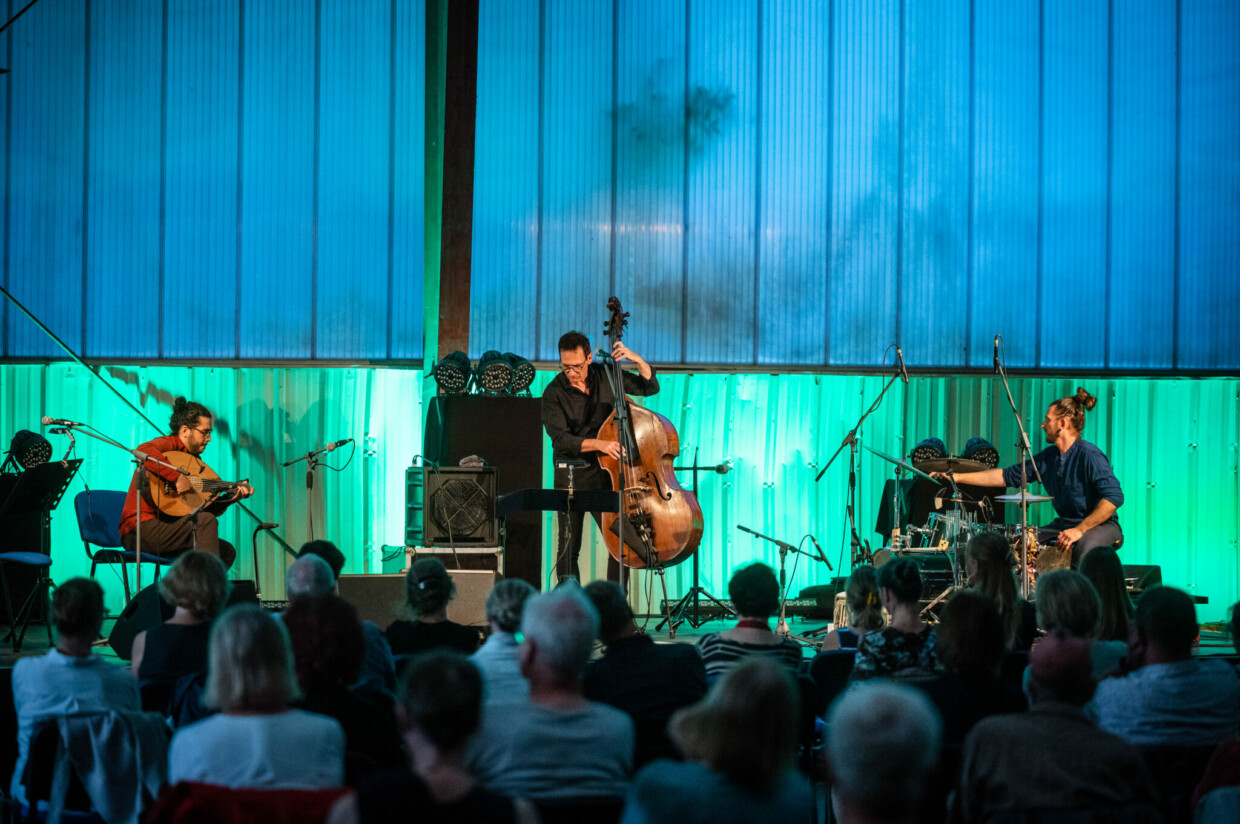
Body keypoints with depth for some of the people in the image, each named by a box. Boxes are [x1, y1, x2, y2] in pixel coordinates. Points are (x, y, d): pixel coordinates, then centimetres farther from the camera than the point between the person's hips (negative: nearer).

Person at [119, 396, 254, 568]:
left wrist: (231, 497, 4)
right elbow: (144, 451, -35)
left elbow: (205, 509, 17)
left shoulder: (194, 460, 17)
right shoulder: (168, 444, -8)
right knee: (206, 521, -26)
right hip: (140, 529, -9)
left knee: (227, 551, 1)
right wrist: (176, 477, -34)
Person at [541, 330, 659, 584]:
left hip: (605, 471, 3)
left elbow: (650, 387, 8)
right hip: (571, 476, -3)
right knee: (569, 546, -1)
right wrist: (598, 444, -31)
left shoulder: (605, 377, 2)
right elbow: (560, 439, -18)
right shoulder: (554, 393, -9)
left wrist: (637, 359, -9)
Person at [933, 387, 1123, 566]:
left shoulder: (1089, 456, -17)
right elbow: (1007, 476, 12)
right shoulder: (1048, 457, 8)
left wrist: (1079, 530, -30)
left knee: (1085, 546, -39)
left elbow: (1114, 497, -26)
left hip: (1099, 524, -8)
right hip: (1064, 525, 8)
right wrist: (957, 477, 7)